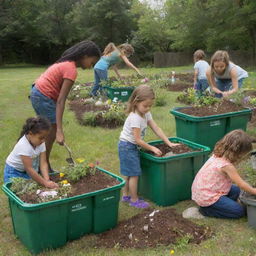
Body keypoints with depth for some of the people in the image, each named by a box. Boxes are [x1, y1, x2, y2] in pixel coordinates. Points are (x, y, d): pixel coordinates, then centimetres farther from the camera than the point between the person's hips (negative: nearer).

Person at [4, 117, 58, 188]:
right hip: (14, 172, -5)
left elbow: (43, 163, -17)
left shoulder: (40, 142, -14)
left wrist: (47, 180, -32)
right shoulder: (23, 145, -33)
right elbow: (29, 169, -34)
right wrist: (45, 183, -36)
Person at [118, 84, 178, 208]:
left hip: (132, 146, 9)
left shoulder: (146, 113, 1)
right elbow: (138, 140, -25)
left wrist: (169, 143, -3)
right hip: (127, 146, -9)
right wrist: (152, 148, -17)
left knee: (129, 173, 18)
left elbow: (156, 129, 2)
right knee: (134, 174, -2)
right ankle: (134, 200, 10)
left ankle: (126, 195, 31)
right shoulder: (135, 118, -26)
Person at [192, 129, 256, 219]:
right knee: (240, 211, -4)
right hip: (207, 197, -9)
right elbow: (241, 184, -15)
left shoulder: (217, 155, -1)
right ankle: (207, 210, -2)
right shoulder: (227, 166, -26)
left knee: (236, 190, 21)